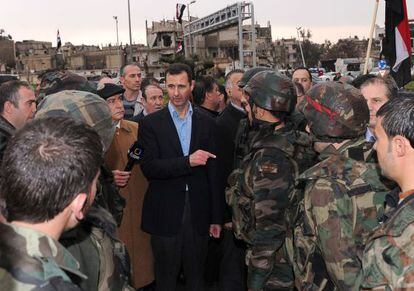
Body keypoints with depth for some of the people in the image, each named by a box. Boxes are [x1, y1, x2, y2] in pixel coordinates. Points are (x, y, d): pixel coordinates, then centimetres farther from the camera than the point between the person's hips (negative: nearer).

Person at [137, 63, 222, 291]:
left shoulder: (206, 123, 6)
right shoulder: (151, 123, -2)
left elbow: (212, 172, 7)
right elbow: (149, 167, -11)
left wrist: (216, 217, 7)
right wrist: (187, 162, -24)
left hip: (198, 214, 2)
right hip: (165, 214, -2)